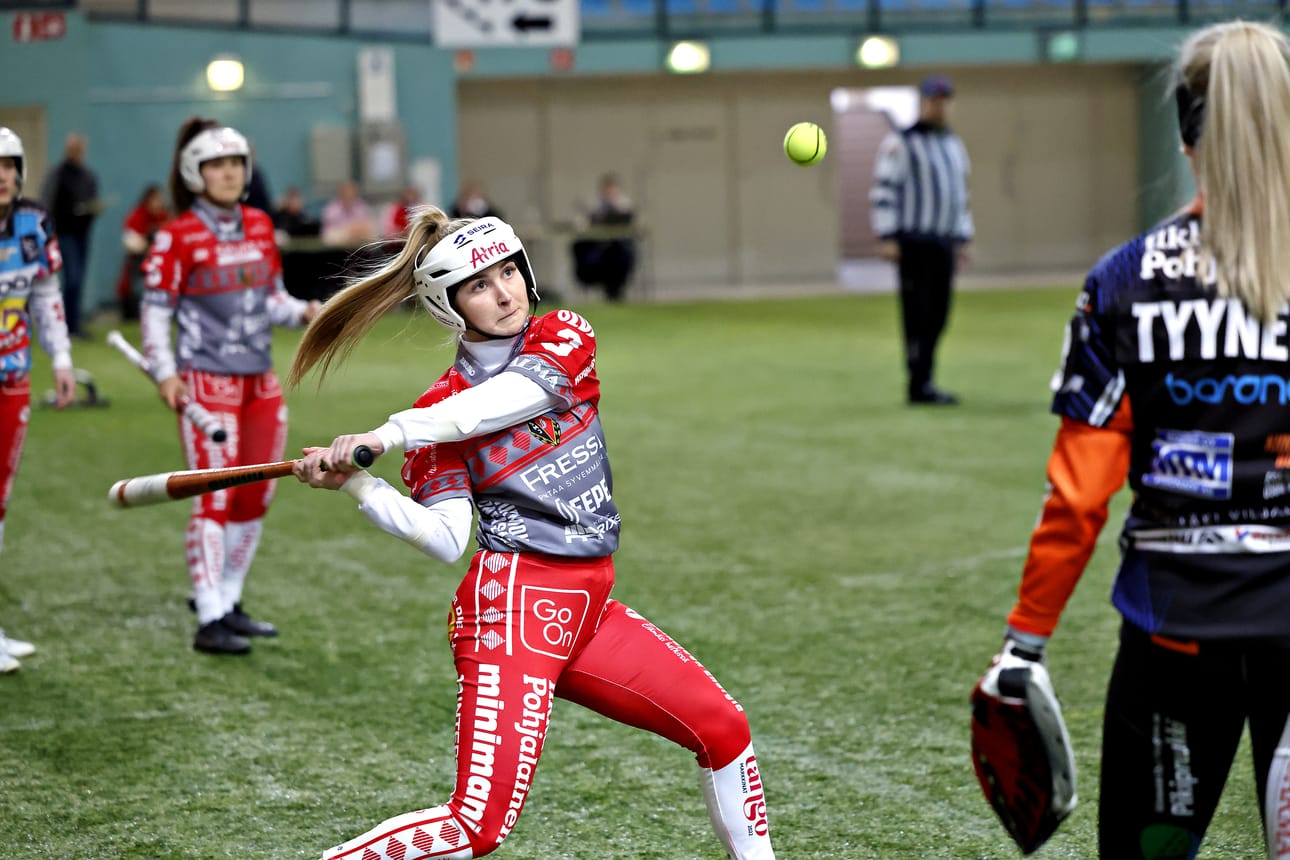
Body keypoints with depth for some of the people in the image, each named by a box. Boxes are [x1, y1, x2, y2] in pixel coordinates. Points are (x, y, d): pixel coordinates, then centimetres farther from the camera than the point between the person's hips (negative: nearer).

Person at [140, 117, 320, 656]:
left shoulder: (259, 227, 11)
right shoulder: (178, 237, -6)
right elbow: (156, 309, -5)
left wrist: (302, 312, -1)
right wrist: (164, 373, -14)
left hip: (260, 380, 7)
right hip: (207, 382, -6)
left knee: (256, 495, 9)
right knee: (216, 496, -9)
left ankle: (226, 603, 23)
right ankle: (209, 621, -6)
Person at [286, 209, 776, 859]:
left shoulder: (564, 338, 5)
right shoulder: (439, 411, -2)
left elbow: (510, 396, -17)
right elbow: (447, 540, -11)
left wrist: (391, 434, -26)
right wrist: (355, 485, -24)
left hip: (588, 608, 5)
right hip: (515, 604, -5)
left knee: (724, 730, 9)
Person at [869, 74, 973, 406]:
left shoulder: (955, 144, 19)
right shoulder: (900, 143, -4)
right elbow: (883, 191, -9)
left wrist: (963, 238, 20)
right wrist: (887, 238, -15)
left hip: (946, 242, 7)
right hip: (914, 241, -7)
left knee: (937, 315, 7)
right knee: (917, 313, -9)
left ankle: (923, 382, 13)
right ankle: (919, 386, -9)